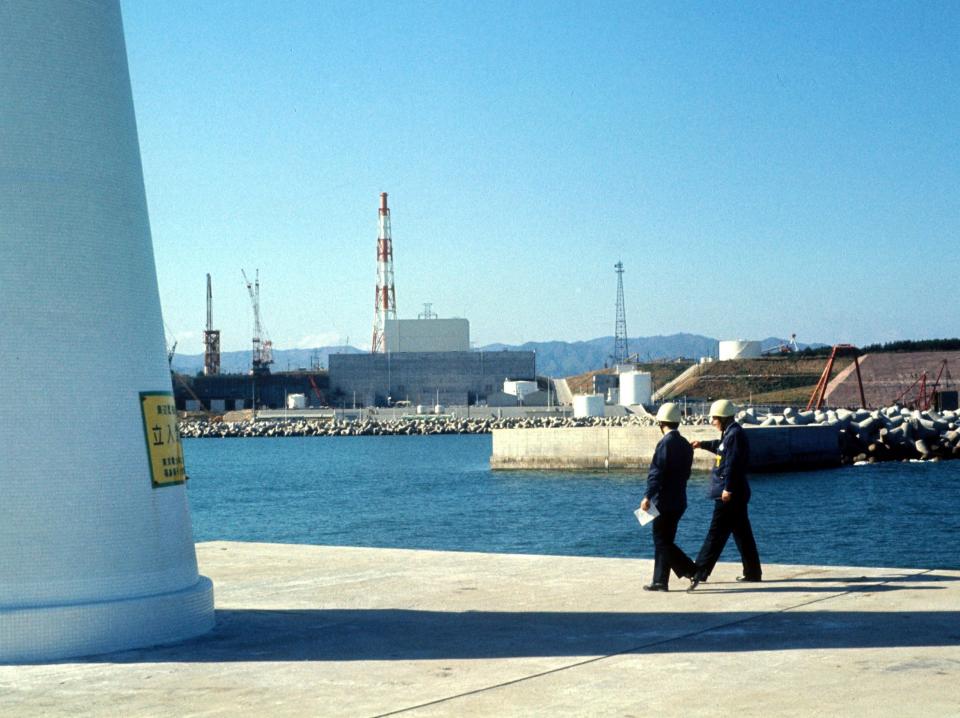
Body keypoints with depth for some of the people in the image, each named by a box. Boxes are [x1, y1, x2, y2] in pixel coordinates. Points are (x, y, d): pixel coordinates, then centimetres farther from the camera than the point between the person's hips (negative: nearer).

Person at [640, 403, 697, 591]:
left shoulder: (665, 443, -15)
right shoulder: (685, 445, 10)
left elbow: (657, 473, -21)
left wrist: (648, 496, -22)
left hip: (664, 501, -8)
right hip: (678, 500, 8)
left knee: (662, 542, 0)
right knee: (664, 541, 14)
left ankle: (692, 570, -3)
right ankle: (660, 581, 15)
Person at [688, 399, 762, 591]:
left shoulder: (735, 434, -16)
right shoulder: (729, 433, 14)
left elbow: (733, 464, -23)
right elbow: (720, 447, 38)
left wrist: (728, 488, -24)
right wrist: (703, 445, 42)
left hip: (729, 495, -10)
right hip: (735, 494, 10)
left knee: (716, 534, -8)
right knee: (742, 533, 13)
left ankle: (699, 573, -7)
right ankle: (752, 572, 19)